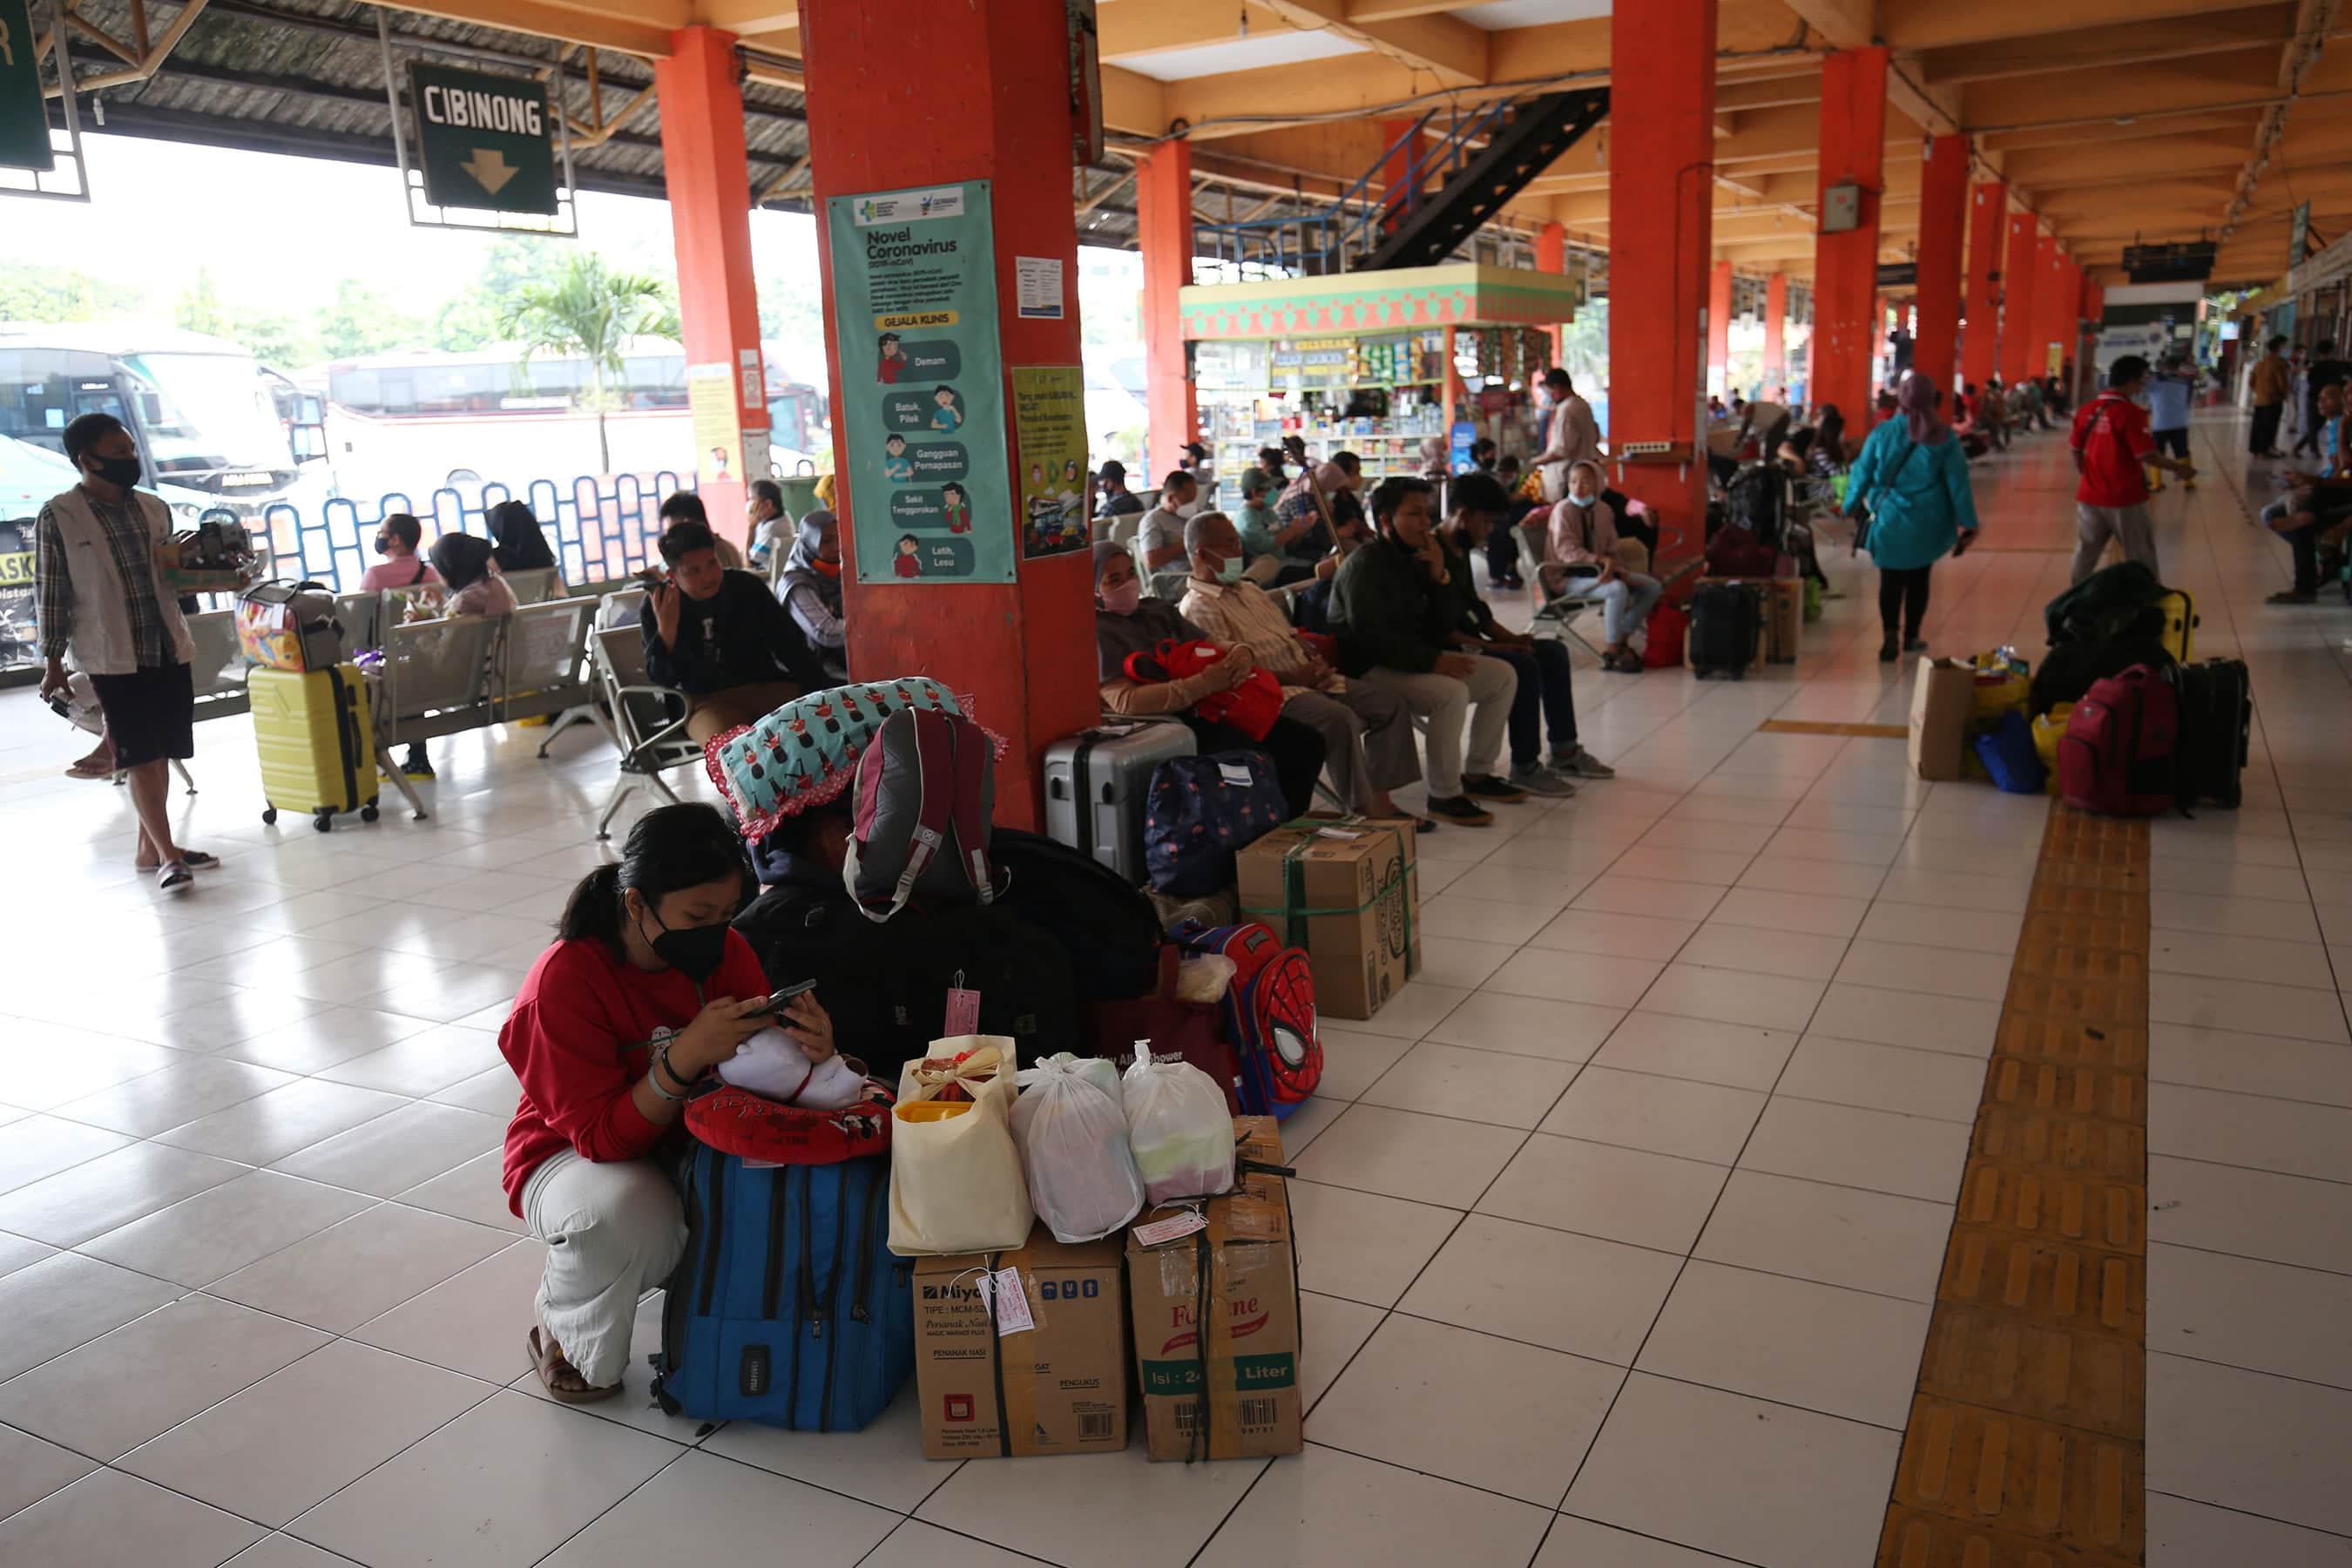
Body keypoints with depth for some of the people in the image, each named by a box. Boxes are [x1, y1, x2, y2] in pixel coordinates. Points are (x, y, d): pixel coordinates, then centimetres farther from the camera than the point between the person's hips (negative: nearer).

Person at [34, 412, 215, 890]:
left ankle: (149, 847, 21)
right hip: (112, 656, -5)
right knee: (140, 756, -5)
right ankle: (166, 854, -2)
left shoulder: (154, 508, 9)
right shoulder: (57, 517, -6)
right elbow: (49, 593, -4)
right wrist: (53, 661, -5)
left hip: (169, 648, 5)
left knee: (160, 752, 10)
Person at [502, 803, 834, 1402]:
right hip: (574, 1156, -4)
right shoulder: (564, 979, -25)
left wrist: (810, 1051, -29)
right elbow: (601, 1137, -26)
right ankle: (562, 1326, -3)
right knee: (628, 1218, -39)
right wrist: (687, 1056, -41)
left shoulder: (727, 952, -9)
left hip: (693, 1142, 5)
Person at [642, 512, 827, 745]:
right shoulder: (657, 606, -1)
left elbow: (789, 642, 6)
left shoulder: (748, 587, 2)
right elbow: (663, 679, -4)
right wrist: (666, 631, -21)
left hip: (767, 686, 3)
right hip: (707, 701, -2)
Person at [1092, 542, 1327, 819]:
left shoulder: (1158, 610, 16)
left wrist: (1241, 651, -7)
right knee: (1258, 761, -29)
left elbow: (1213, 646, 19)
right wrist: (1203, 684, -24)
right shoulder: (1097, 632, -7)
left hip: (1204, 711, 8)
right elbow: (1125, 701, -21)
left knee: (1306, 742, -2)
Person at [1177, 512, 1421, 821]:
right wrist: (1294, 678, -18)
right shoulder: (1198, 607, -8)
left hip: (1308, 677, 10)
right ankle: (1363, 808, -20)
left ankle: (1380, 798, -2)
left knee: (1390, 703, -1)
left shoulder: (1249, 590, 23)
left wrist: (1316, 660, 2)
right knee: (1339, 717, -33)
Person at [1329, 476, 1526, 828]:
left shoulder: (1412, 559, 13)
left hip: (1411, 661, 10)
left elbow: (1442, 623, 11)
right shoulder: (1364, 566, -15)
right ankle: (1444, 795, -21)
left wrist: (1438, 577, -6)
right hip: (1369, 671, -10)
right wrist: (1434, 661, -29)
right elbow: (1372, 638, -26)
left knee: (1503, 675, 4)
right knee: (1451, 692, -33)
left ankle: (1477, 775, 11)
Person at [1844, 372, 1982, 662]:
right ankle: (1911, 637, 23)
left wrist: (1852, 505, 16)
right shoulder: (1945, 438, -5)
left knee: (1891, 579, 4)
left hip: (1890, 520, -1)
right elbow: (1958, 484, -4)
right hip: (1927, 524, 1)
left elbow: (1862, 473, 1)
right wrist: (1968, 524, 2)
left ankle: (1890, 636, -13)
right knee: (1919, 578, 14)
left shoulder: (1883, 433, -6)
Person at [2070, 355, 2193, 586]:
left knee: (2085, 554, 17)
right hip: (2124, 499, -5)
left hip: (2090, 496, 6)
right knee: (2141, 558, 7)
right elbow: (2147, 455, -17)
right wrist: (2178, 467, -3)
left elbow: (2077, 451, 12)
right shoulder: (2130, 413, -16)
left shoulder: (2086, 410, 3)